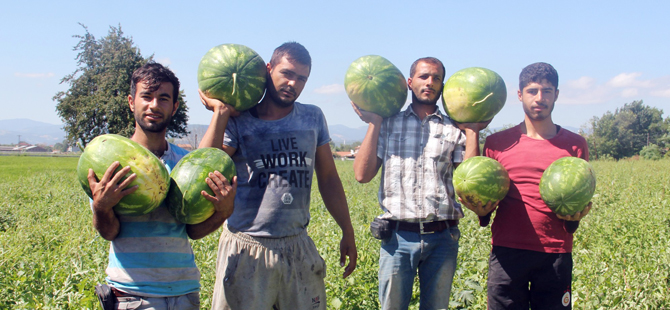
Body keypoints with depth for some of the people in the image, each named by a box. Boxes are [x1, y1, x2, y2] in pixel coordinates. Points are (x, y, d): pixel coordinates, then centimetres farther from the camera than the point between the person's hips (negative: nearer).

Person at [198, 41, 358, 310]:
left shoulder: (313, 118, 8)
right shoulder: (237, 121, -4)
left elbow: (328, 178, 14)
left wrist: (347, 233, 14)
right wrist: (220, 114, -14)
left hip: (298, 247, 4)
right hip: (247, 250, -3)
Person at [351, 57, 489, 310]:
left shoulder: (455, 130, 9)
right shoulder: (389, 124, 8)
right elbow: (362, 174, -1)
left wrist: (472, 133, -1)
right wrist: (374, 124, -1)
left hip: (442, 238, 1)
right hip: (398, 236, -1)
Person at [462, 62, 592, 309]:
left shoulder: (575, 144, 8)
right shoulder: (497, 143, 8)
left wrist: (575, 216, -11)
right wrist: (482, 209, -9)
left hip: (555, 254, 0)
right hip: (507, 252, 0)